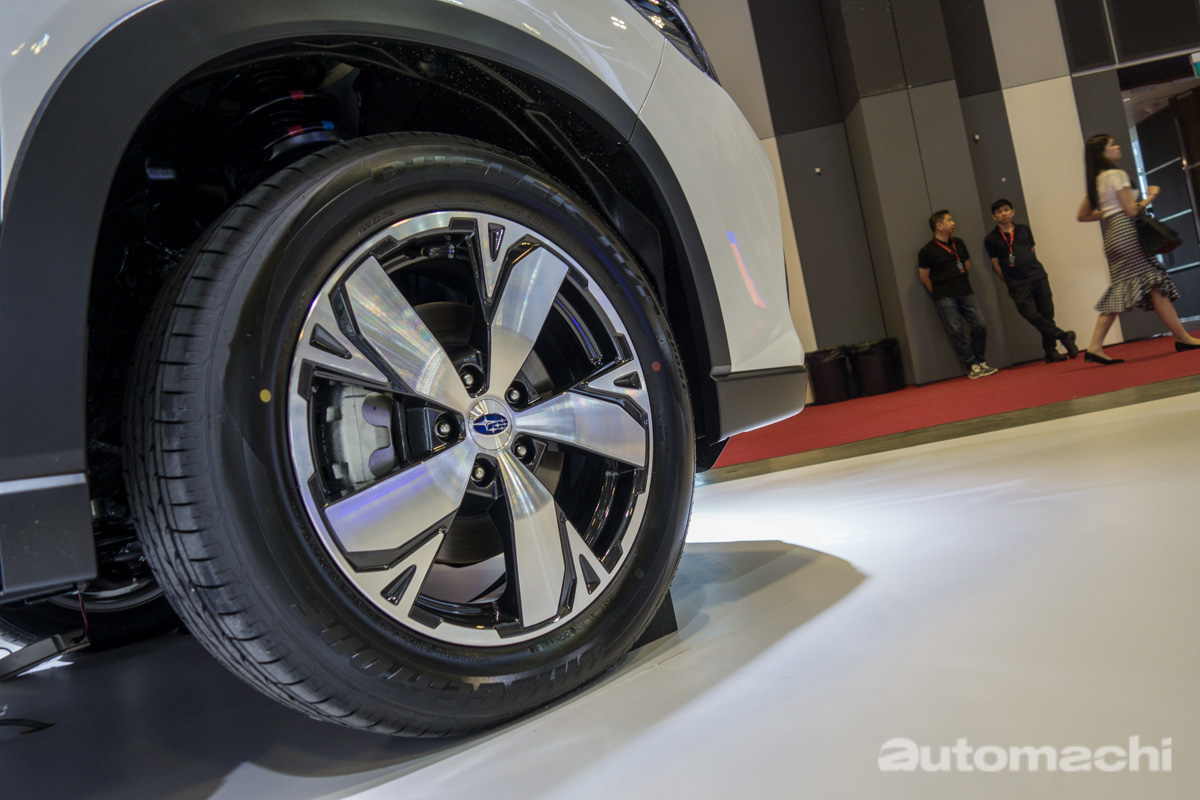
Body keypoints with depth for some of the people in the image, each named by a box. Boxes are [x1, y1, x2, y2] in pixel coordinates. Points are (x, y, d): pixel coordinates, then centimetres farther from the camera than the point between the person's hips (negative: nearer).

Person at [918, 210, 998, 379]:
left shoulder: (959, 244, 16)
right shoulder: (927, 251, -3)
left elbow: (967, 265, 25)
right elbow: (924, 277, -1)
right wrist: (940, 293, 5)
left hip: (965, 293, 5)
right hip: (945, 298, -5)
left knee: (980, 326, -3)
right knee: (956, 331, -8)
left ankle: (979, 361, 13)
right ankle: (972, 366, 1)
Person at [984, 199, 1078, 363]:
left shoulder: (1024, 229, 12)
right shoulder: (991, 239, 0)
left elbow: (1033, 251, 20)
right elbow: (996, 265, 3)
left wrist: (1033, 269, 13)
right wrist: (1010, 284, 4)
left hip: (1038, 276, 3)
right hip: (1018, 285, -3)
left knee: (1047, 314, 2)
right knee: (1032, 315, -14)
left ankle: (1051, 352, 12)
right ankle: (1064, 336, 3)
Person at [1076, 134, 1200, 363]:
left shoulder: (1096, 181, 18)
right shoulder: (1117, 174, -7)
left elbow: (1082, 215, 21)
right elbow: (1132, 210, -12)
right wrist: (1151, 195, 3)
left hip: (1111, 236, 9)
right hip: (1125, 232, -9)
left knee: (1118, 293, 5)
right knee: (1154, 282, -5)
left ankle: (1095, 347, -3)